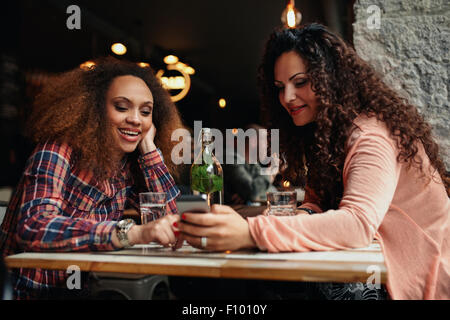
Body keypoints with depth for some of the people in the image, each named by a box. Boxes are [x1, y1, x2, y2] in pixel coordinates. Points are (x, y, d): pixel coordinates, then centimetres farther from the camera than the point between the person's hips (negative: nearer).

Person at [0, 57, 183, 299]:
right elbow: (33, 227, -30)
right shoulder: (60, 148, -14)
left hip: (83, 289, 6)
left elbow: (168, 217, -4)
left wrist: (149, 147, -8)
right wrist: (133, 233, -41)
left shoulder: (130, 166, 3)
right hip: (33, 290, -6)